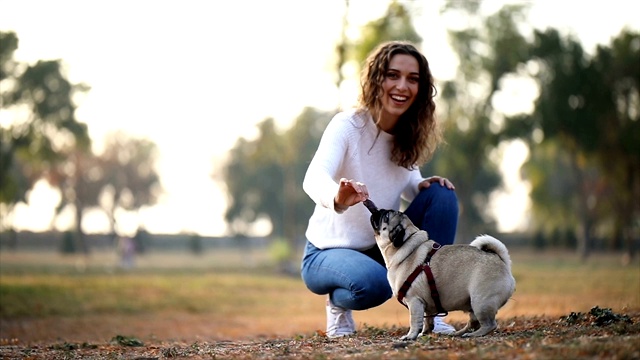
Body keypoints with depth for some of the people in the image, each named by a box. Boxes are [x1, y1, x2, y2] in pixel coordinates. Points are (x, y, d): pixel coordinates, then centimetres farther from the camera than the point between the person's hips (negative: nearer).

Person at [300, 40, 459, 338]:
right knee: (374, 284, -37)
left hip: (383, 248, 6)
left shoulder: (408, 134, -2)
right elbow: (313, 179, -36)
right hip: (330, 252, -6)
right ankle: (339, 303, 1)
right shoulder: (348, 125, -20)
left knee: (441, 195, -13)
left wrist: (422, 186, -17)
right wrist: (337, 198, -61)